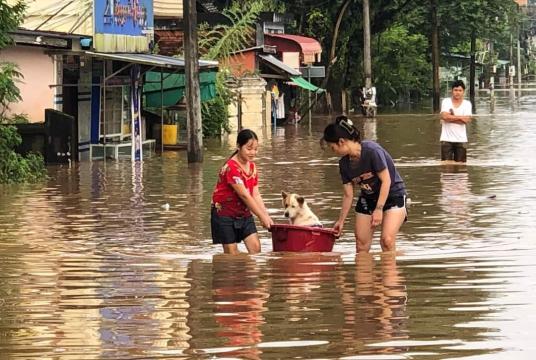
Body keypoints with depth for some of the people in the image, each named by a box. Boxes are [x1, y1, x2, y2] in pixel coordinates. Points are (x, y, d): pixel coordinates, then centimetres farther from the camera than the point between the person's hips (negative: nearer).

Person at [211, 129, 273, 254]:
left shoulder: (252, 167, 4)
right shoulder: (231, 167, -22)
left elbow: (256, 195, 0)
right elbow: (244, 195, -24)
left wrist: (267, 216, -12)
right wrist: (262, 217, -22)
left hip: (244, 213, 7)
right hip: (225, 214, -7)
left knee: (255, 248, -6)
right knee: (232, 252, -5)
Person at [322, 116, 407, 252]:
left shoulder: (372, 151, -26)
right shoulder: (344, 164, -5)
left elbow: (386, 180, -23)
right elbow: (348, 195, 3)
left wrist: (379, 209, -25)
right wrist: (341, 221, 5)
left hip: (393, 195, -7)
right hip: (368, 198, 7)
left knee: (387, 240, -22)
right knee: (361, 243, 2)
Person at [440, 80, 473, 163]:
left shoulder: (467, 104, 3)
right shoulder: (446, 101, 1)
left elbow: (466, 120, -11)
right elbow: (445, 116, -16)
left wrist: (451, 117, -11)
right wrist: (460, 117, -10)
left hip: (461, 139, 1)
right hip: (447, 139, -1)